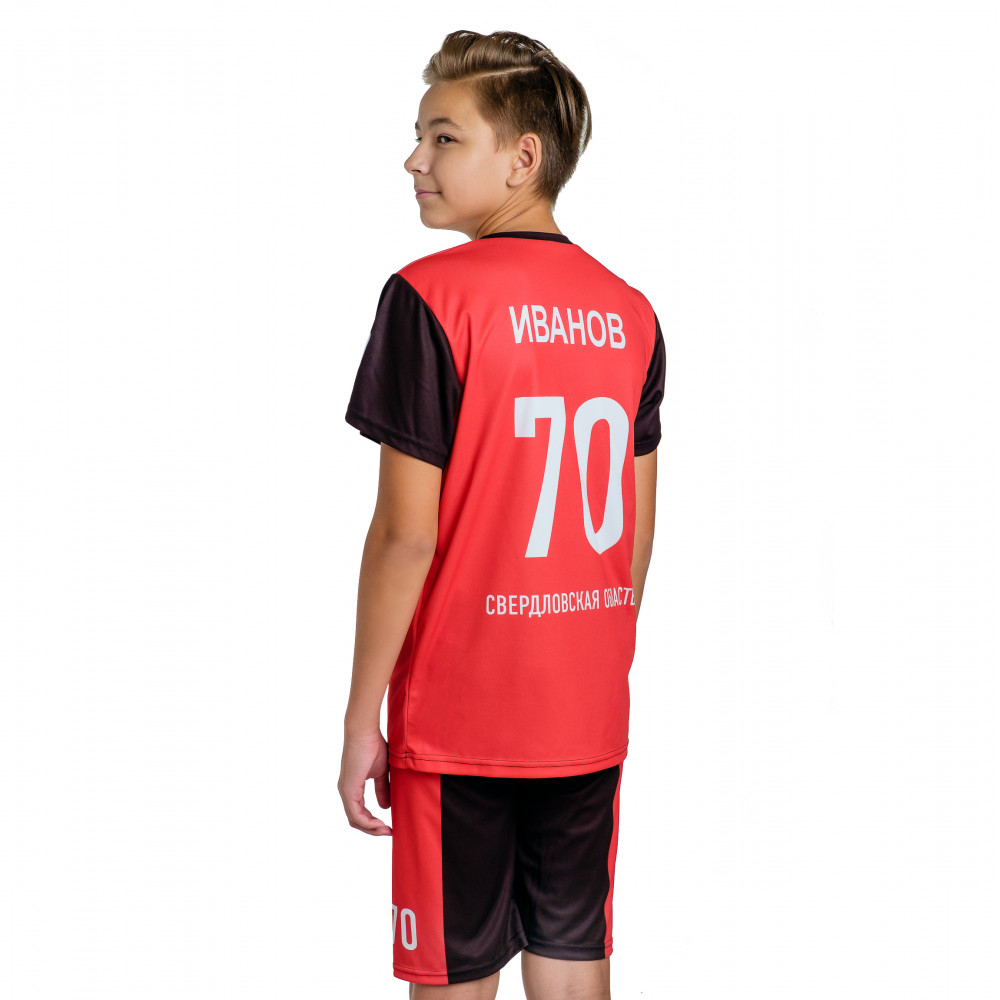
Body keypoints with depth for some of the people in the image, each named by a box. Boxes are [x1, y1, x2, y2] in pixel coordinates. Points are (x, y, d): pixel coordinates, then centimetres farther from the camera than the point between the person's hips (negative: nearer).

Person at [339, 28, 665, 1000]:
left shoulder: (431, 295, -13)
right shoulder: (629, 312, 4)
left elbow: (406, 534, -16)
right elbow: (637, 528, 9)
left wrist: (361, 717, -8)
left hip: (459, 715, -5)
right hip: (589, 719, 6)